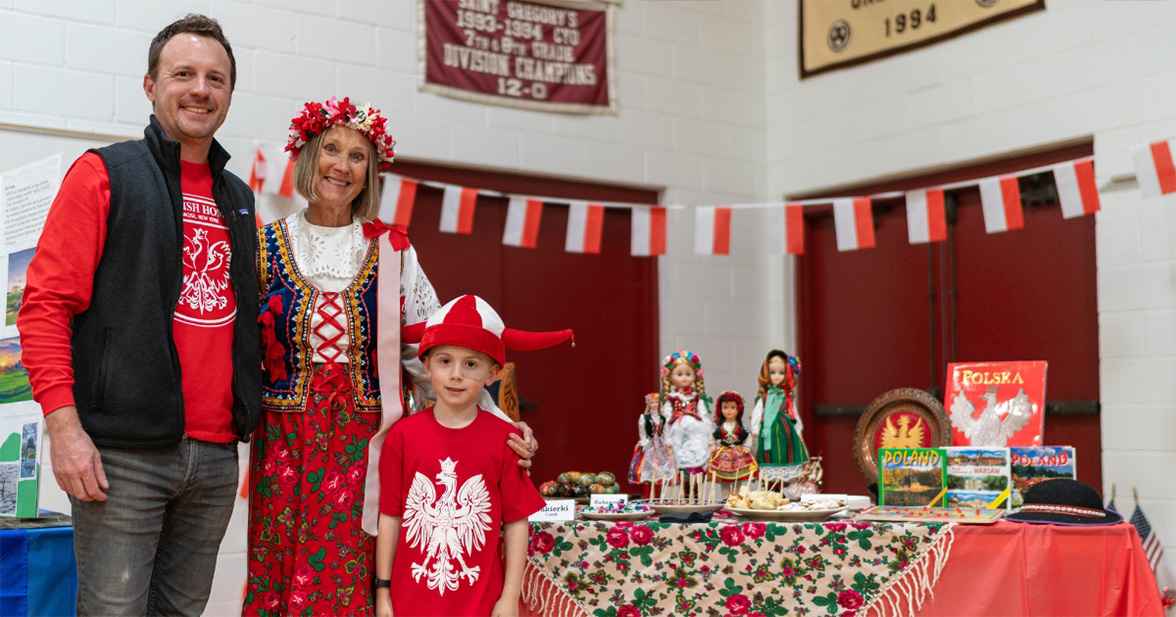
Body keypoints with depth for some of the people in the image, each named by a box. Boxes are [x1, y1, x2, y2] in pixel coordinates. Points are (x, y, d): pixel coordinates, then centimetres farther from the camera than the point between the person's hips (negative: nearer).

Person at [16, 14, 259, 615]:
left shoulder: (238, 199, 17)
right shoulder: (106, 173, 0)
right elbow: (45, 303, -6)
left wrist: (246, 417, 14)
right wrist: (63, 425, -15)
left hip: (216, 454, 6)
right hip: (124, 453, -5)